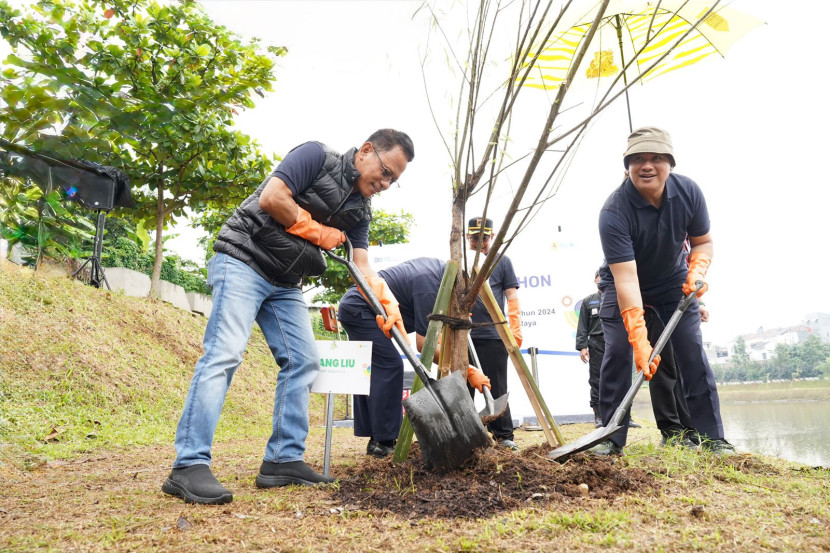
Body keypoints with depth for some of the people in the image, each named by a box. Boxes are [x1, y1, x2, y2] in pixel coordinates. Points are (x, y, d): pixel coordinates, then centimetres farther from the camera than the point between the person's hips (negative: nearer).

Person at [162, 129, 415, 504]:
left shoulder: (360, 210, 11)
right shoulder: (317, 157, -10)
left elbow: (362, 268, 3)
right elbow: (270, 198, -22)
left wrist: (388, 306, -14)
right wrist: (319, 232, -11)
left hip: (285, 283, 9)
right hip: (243, 260, -8)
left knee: (302, 361, 1)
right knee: (224, 354, -18)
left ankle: (283, 460, 6)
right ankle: (189, 467, -18)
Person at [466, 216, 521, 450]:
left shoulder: (502, 261, 9)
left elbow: (512, 298, 4)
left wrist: (515, 330, -5)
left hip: (493, 335, -2)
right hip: (462, 335, 2)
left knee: (497, 388, 1)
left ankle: (504, 435, 9)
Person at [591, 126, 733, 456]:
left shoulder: (688, 192, -18)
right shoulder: (613, 212, -33)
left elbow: (702, 241, -1)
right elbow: (626, 279, -38)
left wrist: (697, 270, -23)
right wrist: (639, 340, -43)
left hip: (673, 280, 3)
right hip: (623, 285, -3)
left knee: (692, 352, -5)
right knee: (617, 352, -12)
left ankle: (712, 437, 4)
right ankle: (611, 438, -2)